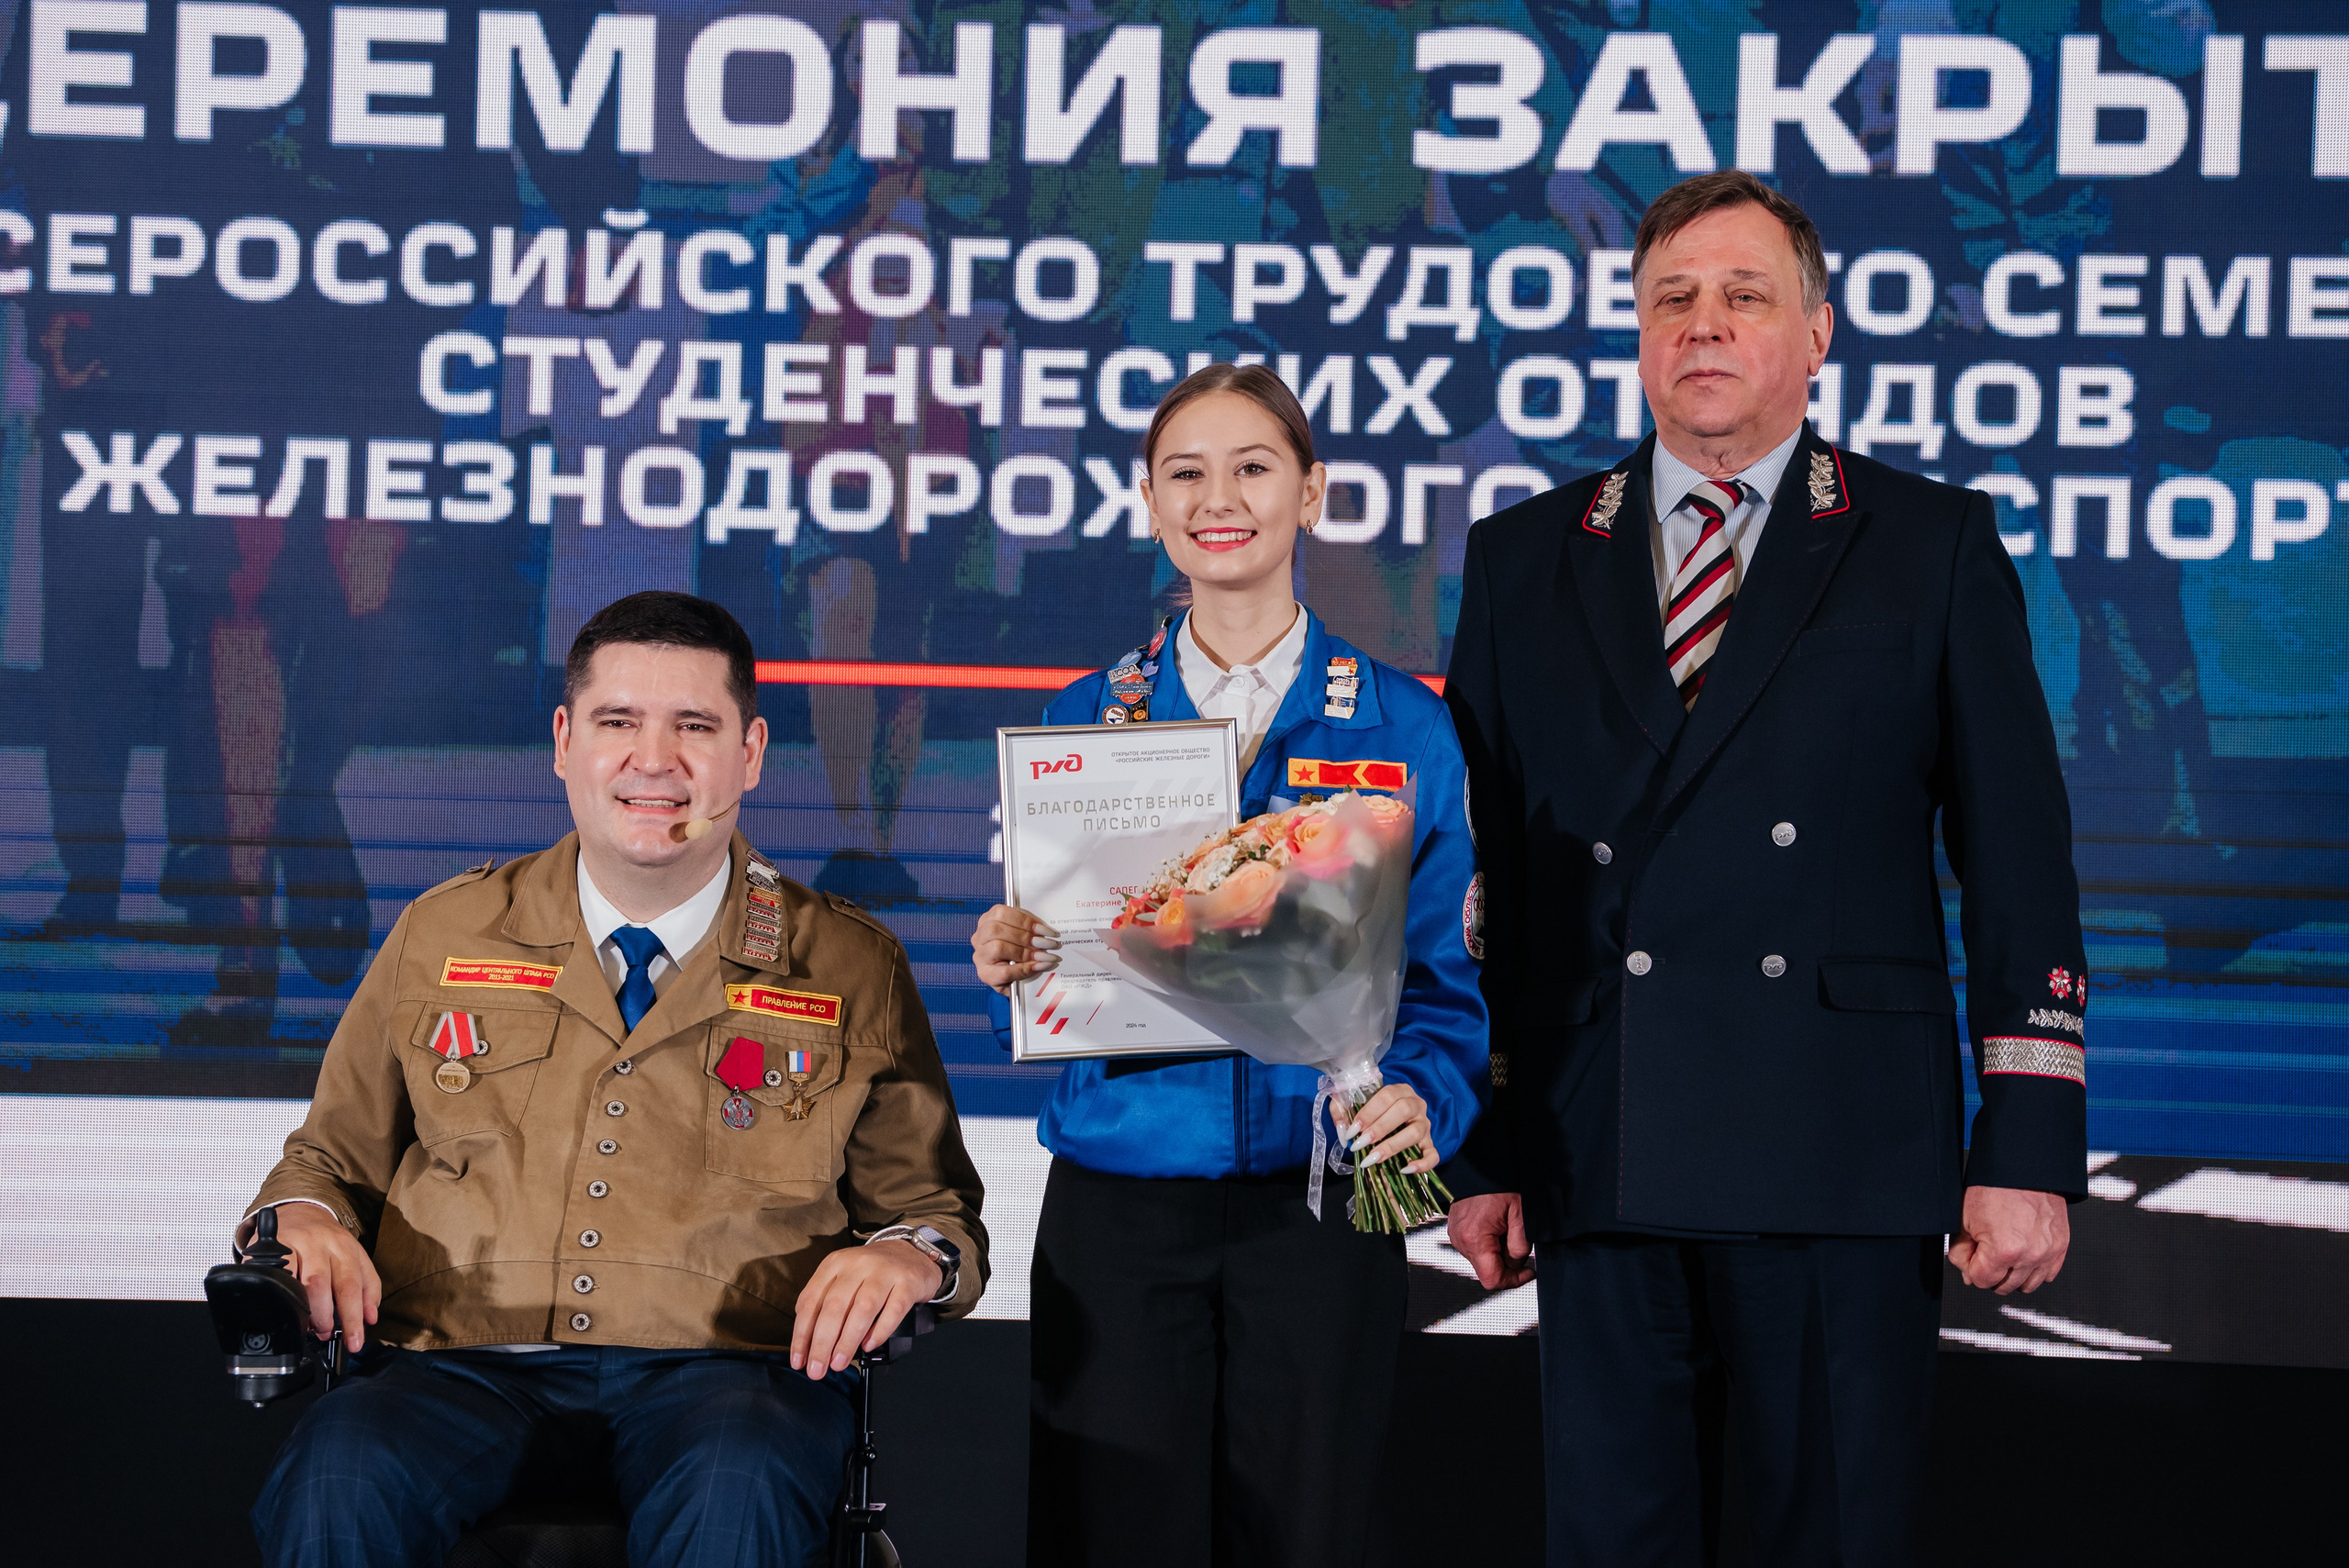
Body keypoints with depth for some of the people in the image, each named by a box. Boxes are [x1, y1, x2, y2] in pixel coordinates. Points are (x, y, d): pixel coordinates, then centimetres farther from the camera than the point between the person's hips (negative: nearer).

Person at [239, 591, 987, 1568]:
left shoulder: (853, 969, 12)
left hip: (719, 1367, -1)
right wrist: (306, 1221, 0)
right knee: (338, 1482, -32)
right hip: (462, 1363, 1)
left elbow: (935, 1206, 17)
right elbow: (333, 1155, 23)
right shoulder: (438, 937, 16)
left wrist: (906, 1257, -7)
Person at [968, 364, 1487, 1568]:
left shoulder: (1402, 724, 3)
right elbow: (1041, 988, 10)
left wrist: (1422, 1097, -15)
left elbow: (1447, 972, 3)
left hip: (1318, 1202, -1)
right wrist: (1006, 965, -12)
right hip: (1116, 1200, 1)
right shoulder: (1086, 718, 7)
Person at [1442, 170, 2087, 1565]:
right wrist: (1474, 1143, 6)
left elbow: (2020, 865, 3)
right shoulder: (1524, 560, 13)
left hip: (1845, 1164, -2)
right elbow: (1481, 863, 12)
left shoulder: (1934, 546, 7)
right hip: (1600, 1170, 2)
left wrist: (2032, 1146, -4)